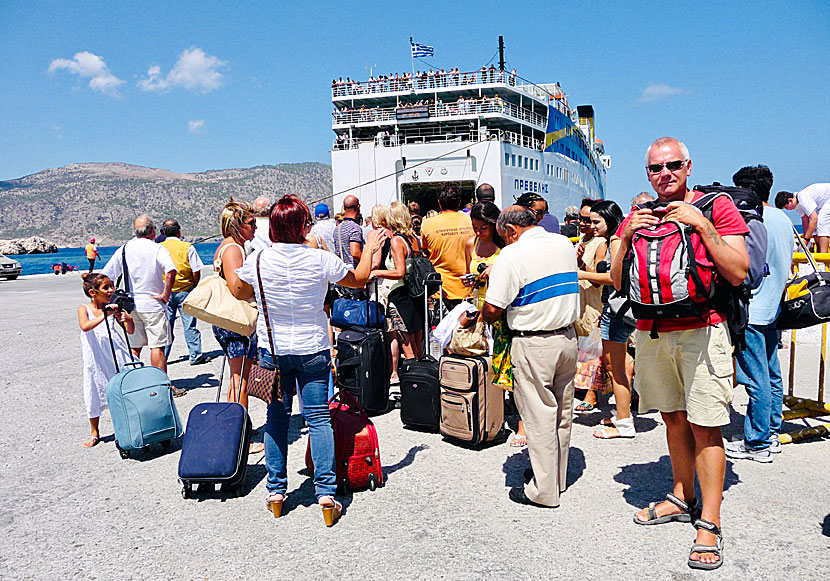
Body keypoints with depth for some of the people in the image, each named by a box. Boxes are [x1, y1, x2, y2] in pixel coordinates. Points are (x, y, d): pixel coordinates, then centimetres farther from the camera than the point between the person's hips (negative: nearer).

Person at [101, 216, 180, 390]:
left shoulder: (124, 250, 6)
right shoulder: (157, 248, -9)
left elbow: (105, 275, 8)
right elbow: (171, 271, -26)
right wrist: (166, 294, -17)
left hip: (130, 305, 5)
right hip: (153, 304, -5)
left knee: (134, 347, 13)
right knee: (157, 346, -1)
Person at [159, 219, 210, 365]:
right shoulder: (187, 247, -6)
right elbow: (196, 271, -9)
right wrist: (195, 286, 8)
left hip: (165, 293, 3)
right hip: (185, 290, -2)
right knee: (189, 324, 2)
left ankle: (162, 357, 13)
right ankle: (195, 355, 5)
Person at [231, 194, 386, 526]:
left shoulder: (258, 259, -9)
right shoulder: (320, 260, -12)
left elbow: (239, 293, 10)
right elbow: (359, 280, 6)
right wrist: (369, 248, 21)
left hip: (272, 350, 2)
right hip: (313, 349, -1)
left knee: (277, 418, 13)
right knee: (319, 418, 4)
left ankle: (276, 490, 19)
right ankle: (326, 492, 4)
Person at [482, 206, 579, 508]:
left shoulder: (512, 254, -13)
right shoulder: (566, 244, 7)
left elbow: (493, 309, -16)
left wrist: (481, 319, 9)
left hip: (533, 345, -7)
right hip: (568, 337, 7)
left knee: (539, 416, 2)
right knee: (562, 412, 16)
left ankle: (544, 491, 12)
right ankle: (558, 477, 32)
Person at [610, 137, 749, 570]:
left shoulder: (717, 207, 0)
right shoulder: (636, 217, 11)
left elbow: (738, 274, -8)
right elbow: (618, 282, 8)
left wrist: (703, 226, -15)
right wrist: (626, 237, -6)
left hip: (701, 331, -4)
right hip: (651, 333, 4)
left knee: (705, 426, -3)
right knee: (673, 418, 14)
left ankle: (710, 523, 8)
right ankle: (683, 499, 29)